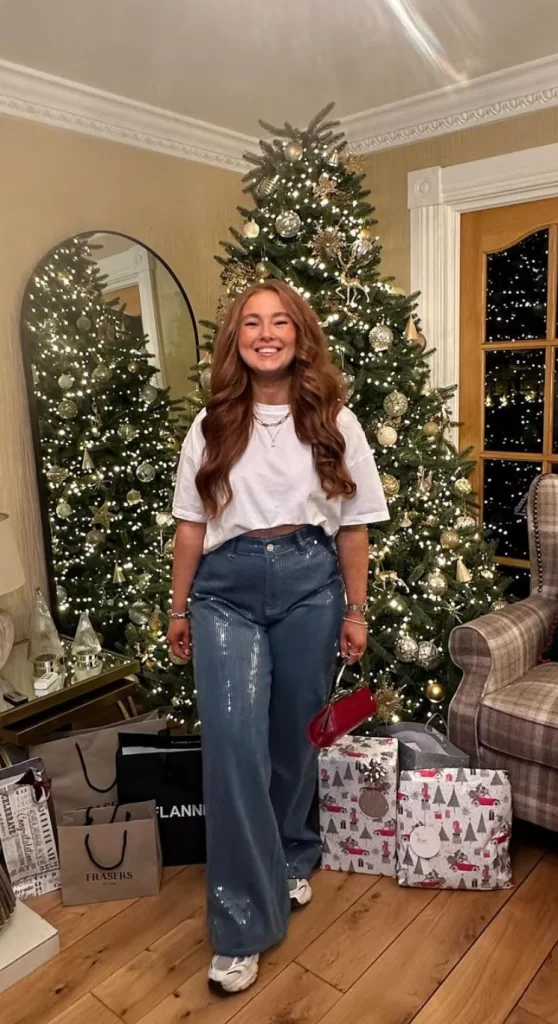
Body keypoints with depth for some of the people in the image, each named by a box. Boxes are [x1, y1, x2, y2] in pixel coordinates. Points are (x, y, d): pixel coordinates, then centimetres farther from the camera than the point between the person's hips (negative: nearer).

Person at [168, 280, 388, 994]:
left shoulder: (333, 421, 2)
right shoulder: (212, 425, 4)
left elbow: (352, 526, 4)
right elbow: (191, 525, 6)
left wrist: (355, 610, 4)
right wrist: (178, 608, 7)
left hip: (309, 583, 1)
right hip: (227, 587, 0)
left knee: (294, 736, 12)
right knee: (233, 742, -9)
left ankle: (289, 860, 40)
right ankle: (243, 926, 6)